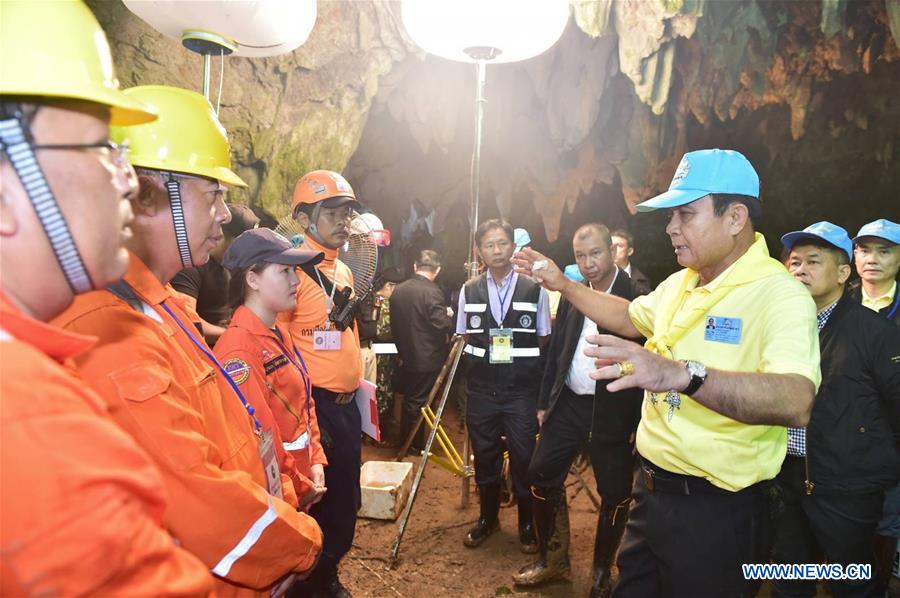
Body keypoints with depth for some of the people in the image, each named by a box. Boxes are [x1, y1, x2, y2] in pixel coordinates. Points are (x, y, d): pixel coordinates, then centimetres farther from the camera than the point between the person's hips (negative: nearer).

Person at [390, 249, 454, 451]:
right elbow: (443, 325, -23)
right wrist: (448, 315, -2)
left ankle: (404, 442, 31)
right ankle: (415, 446, 17)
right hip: (427, 359, -6)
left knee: (409, 400, 19)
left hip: (406, 357, 6)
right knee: (420, 403, 5)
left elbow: (394, 324, 10)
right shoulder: (432, 292, -19)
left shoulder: (398, 290, 3)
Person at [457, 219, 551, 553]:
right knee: (484, 457, 13)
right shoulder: (468, 291, 4)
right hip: (481, 390, 2)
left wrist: (523, 362, -4)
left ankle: (527, 523, 26)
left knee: (524, 458, 4)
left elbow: (543, 340, 5)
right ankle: (487, 518, 34)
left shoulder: (534, 290, -2)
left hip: (521, 390, -2)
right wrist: (481, 355, 0)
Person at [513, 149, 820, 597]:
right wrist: (562, 284, 19)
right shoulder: (679, 283, 6)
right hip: (652, 488, 7)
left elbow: (796, 402, -36)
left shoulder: (779, 294, -19)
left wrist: (682, 373, -50)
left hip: (715, 509, -7)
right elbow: (630, 318, 26)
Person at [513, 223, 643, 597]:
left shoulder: (636, 295, -11)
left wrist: (639, 421, -13)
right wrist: (545, 401, 9)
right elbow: (556, 349, 10)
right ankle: (552, 559, 29)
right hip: (568, 403, 5)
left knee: (615, 492, 7)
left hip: (613, 410, -5)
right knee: (542, 475, 8)